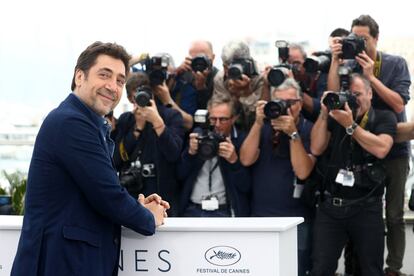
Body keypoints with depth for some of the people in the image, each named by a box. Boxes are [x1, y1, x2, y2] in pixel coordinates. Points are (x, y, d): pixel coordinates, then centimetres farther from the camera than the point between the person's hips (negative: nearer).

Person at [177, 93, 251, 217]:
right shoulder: (198, 134, 11)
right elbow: (180, 175, 10)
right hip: (193, 209, 3)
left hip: (224, 212, -3)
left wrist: (234, 160, -17)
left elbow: (246, 187, -3)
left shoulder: (242, 141, 1)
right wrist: (190, 152, -6)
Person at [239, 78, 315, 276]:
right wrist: (258, 123, -14)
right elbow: (246, 160, -8)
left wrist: (293, 133, -20)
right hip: (260, 214, 3)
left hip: (297, 218, -3)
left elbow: (303, 171, -15)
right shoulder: (263, 128, 7)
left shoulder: (309, 131, -3)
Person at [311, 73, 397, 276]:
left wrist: (350, 125, -16)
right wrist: (324, 114, -5)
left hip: (367, 208, -2)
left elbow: (381, 149, -15)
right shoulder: (335, 118, 12)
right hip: (330, 206, 2)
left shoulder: (384, 118, 3)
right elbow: (316, 149, 0)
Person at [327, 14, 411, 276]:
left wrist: (371, 76, -21)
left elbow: (399, 104, -16)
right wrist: (335, 61, -20)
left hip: (394, 149, -2)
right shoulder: (349, 65, -2)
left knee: (394, 215, 3)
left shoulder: (396, 64, -6)